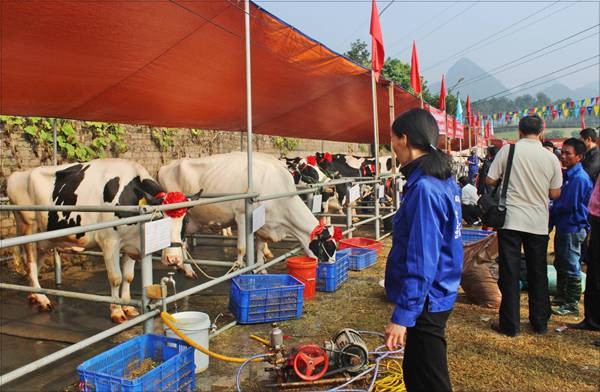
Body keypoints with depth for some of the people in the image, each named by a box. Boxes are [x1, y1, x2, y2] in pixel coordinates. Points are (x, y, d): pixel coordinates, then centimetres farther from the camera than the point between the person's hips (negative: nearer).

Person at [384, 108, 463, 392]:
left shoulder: (424, 188, -24)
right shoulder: (444, 179, 6)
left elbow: (421, 262, -26)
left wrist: (402, 315, -22)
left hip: (425, 303, -9)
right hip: (435, 296, 9)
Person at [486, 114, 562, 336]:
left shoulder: (507, 150, -7)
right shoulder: (550, 158, -2)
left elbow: (490, 181, -4)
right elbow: (555, 194, 3)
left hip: (511, 220, -2)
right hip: (538, 223, 2)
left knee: (510, 273, 5)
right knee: (538, 274, 15)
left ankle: (510, 324, 11)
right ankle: (540, 323, 25)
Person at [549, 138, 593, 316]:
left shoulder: (579, 178, -19)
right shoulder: (568, 175, 11)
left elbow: (568, 206, -21)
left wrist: (550, 212, -6)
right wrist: (551, 220, 4)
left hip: (572, 229, -10)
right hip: (563, 226, 10)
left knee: (571, 268, 0)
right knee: (560, 264, 19)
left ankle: (572, 304, 11)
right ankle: (561, 297, 32)